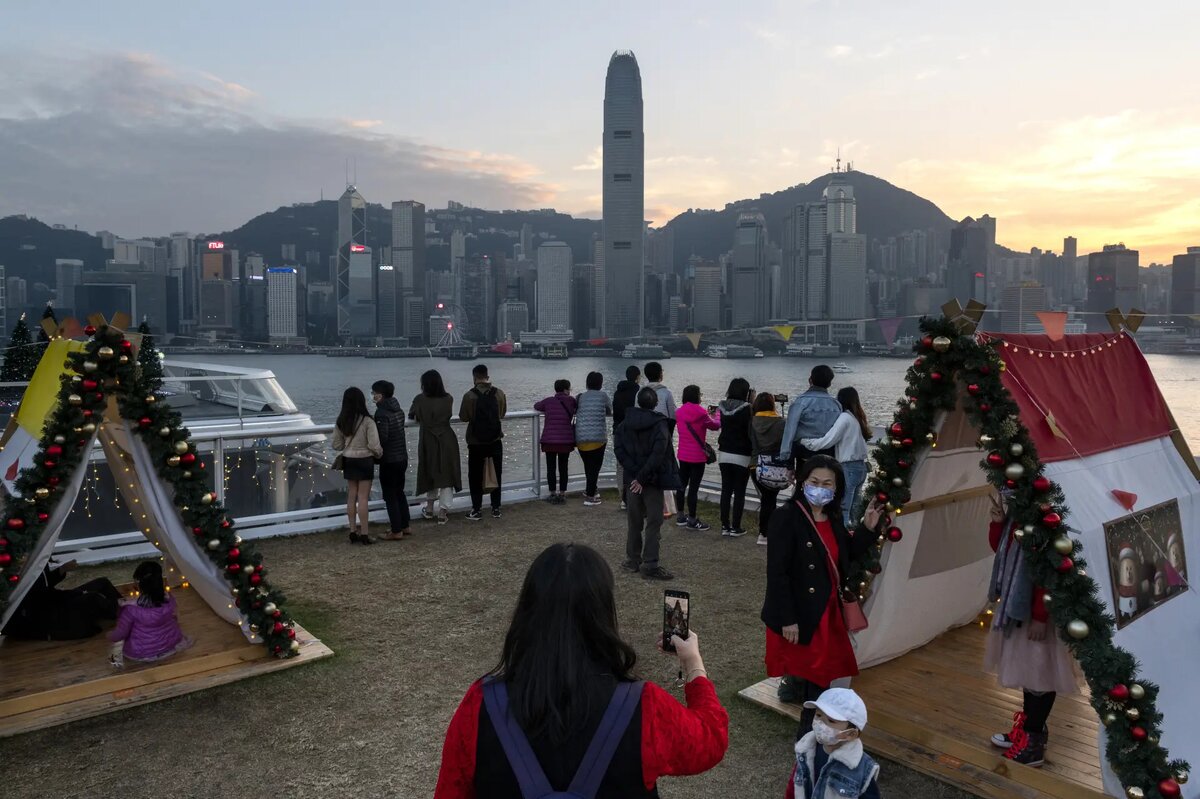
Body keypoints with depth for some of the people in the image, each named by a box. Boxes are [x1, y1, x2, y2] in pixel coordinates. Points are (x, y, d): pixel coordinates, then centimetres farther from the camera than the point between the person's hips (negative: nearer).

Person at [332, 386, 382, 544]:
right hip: (364, 460, -5)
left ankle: (353, 532, 18)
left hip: (348, 460, 5)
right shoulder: (367, 421, -16)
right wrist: (380, 454, 3)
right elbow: (374, 445, -17)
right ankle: (364, 534, 3)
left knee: (351, 496, 12)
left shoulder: (341, 422, 0)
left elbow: (337, 445, 6)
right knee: (363, 498, -1)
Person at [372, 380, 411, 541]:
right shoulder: (398, 410, 7)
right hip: (402, 457, 8)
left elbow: (382, 438, -22)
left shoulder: (381, 413, -18)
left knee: (390, 496, 1)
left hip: (389, 461, -8)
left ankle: (396, 531, 6)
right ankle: (406, 526, 24)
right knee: (399, 492, 19)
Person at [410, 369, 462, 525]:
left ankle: (429, 508, 26)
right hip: (447, 441, 0)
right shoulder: (448, 399, -6)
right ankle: (442, 512, 5)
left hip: (427, 442, 0)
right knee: (446, 473, 6)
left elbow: (411, 416, 7)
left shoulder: (420, 400, -9)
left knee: (430, 472, 18)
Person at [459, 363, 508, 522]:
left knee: (475, 476, 8)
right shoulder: (499, 393, -6)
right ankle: (496, 508, 17)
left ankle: (477, 510, 9)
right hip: (496, 441, 3)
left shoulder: (469, 396, -14)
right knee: (496, 475, 13)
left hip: (476, 443, -2)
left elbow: (463, 417, -7)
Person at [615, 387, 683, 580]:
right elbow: (657, 455, -22)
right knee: (653, 522, 1)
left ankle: (632, 560, 21)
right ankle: (649, 564, 0)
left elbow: (619, 448, -7)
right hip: (653, 480, -5)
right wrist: (643, 478, -17)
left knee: (634, 521, 15)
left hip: (632, 479, 5)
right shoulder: (659, 425, -13)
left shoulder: (625, 424, 2)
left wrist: (634, 472, -10)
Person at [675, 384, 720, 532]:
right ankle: (692, 521, 4)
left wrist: (708, 415, 21)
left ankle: (681, 517, 24)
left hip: (683, 456, 7)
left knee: (682, 484, 15)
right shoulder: (700, 412, -16)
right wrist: (717, 414, 18)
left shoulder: (679, 412, 3)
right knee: (694, 488, -2)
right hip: (697, 456, -7)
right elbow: (715, 425, -1)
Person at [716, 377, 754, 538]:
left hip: (724, 453, 5)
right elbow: (751, 430, -8)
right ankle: (735, 528, 5)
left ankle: (725, 526, 13)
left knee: (726, 490, 10)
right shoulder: (746, 409, -13)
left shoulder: (724, 407, 2)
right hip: (742, 456, -5)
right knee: (739, 492, 3)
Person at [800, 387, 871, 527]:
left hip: (848, 468, -8)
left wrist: (802, 440, -12)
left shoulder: (845, 417, -11)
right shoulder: (857, 418, 13)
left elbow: (827, 441, -17)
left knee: (841, 512, -6)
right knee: (853, 511, 12)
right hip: (861, 467, 8)